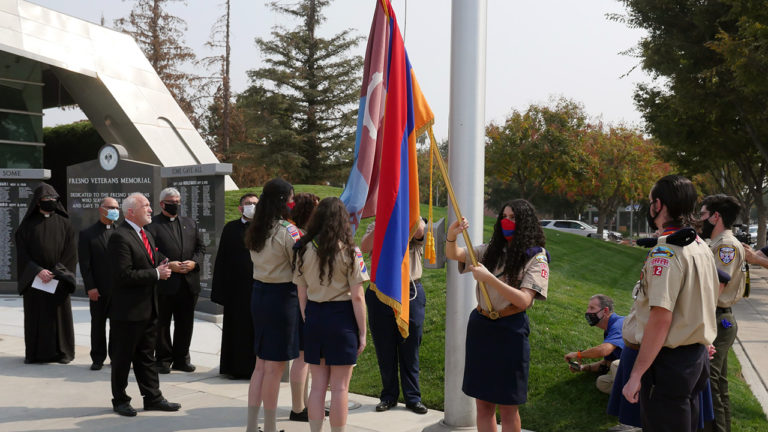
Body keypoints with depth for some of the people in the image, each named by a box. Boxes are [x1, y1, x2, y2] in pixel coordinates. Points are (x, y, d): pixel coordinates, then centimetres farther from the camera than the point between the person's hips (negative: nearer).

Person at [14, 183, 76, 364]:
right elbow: (22, 253, -1)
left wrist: (55, 272, -11)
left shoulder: (64, 223, 5)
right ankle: (34, 353, 11)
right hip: (33, 279, 0)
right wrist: (38, 271, -15)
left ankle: (62, 352, 10)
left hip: (58, 280, 0)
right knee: (35, 316, 3)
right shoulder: (28, 224, 4)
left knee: (59, 314, 2)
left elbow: (70, 253, 0)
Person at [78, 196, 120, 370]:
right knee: (98, 324, 7)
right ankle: (98, 358, 18)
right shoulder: (87, 234, 0)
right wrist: (90, 287, -11)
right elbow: (85, 264, -4)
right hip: (99, 290, -2)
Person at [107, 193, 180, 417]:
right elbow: (124, 275, -23)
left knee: (147, 356, 15)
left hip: (148, 308, 9)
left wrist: (163, 266, 3)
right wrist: (156, 274, -18)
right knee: (123, 358, 6)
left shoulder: (147, 235, 14)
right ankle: (120, 400, 19)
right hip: (128, 311, -9)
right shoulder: (120, 237, -16)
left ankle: (153, 398, 23)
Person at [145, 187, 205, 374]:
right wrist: (168, 266, -16)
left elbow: (200, 247, 16)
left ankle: (181, 358, 22)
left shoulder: (190, 223, 15)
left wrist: (194, 263, -3)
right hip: (164, 283, -4)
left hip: (189, 283, 5)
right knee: (162, 324, 4)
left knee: (185, 323, 10)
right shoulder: (152, 225, -3)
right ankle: (164, 359, 16)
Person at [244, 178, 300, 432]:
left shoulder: (254, 231, 8)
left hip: (258, 294, 8)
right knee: (275, 366, 1)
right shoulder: (287, 231, -16)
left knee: (261, 363, 15)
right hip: (282, 297, -8)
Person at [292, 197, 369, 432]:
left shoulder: (304, 250, 2)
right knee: (339, 387, 4)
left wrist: (307, 321, 15)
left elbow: (301, 294, 5)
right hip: (342, 318, -4)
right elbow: (357, 297, -9)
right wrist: (362, 332, -2)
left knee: (318, 385, 13)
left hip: (314, 317, 4)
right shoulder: (349, 251, -9)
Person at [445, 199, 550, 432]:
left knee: (507, 406, 4)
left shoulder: (536, 259, -6)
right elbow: (453, 255, 6)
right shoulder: (491, 251, 8)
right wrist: (452, 235, -15)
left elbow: (523, 300, -17)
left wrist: (489, 278, -24)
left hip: (510, 330, -5)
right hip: (480, 326, 5)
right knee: (483, 402, 10)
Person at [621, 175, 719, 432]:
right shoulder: (702, 247, 10)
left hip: (668, 361, -9)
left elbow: (660, 319, -24)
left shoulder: (666, 253, -19)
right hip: (697, 357, 9)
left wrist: (636, 376, -22)